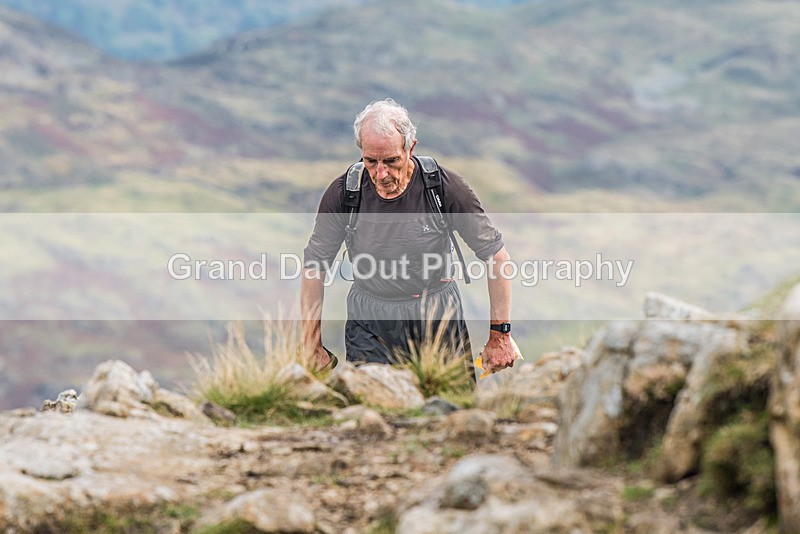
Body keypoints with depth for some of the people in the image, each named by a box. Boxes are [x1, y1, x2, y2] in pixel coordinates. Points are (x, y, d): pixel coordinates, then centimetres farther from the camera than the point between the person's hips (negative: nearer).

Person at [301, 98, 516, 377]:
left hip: (438, 317, 0)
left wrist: (499, 336, -7)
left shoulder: (445, 187, -13)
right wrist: (313, 347, -1)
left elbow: (496, 255, -6)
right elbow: (315, 265, 0)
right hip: (368, 321, 1)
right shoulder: (342, 192, -9)